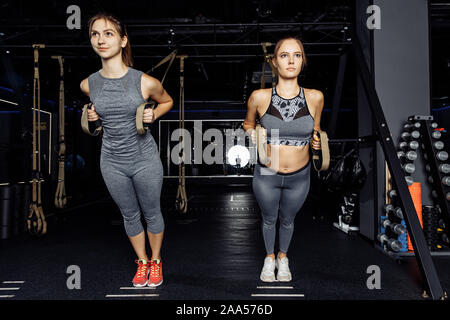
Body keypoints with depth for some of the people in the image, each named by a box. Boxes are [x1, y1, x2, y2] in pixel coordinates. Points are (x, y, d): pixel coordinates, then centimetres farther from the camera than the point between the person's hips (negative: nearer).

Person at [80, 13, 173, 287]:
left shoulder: (145, 82, -15)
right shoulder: (88, 85, -4)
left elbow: (167, 102, 5)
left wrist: (152, 115, -13)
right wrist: (92, 114, -2)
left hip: (145, 160, -3)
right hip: (112, 162, 3)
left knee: (152, 213, 14)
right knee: (130, 216, 19)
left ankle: (156, 260, 39)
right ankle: (142, 261, 41)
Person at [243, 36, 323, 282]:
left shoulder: (314, 97, -9)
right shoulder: (259, 97, -13)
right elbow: (247, 123, 6)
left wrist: (317, 141, -10)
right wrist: (253, 133, -13)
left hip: (299, 177, 1)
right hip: (266, 175, -1)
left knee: (287, 220, 24)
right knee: (269, 219, 23)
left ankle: (283, 257, 53)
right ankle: (269, 257, 51)